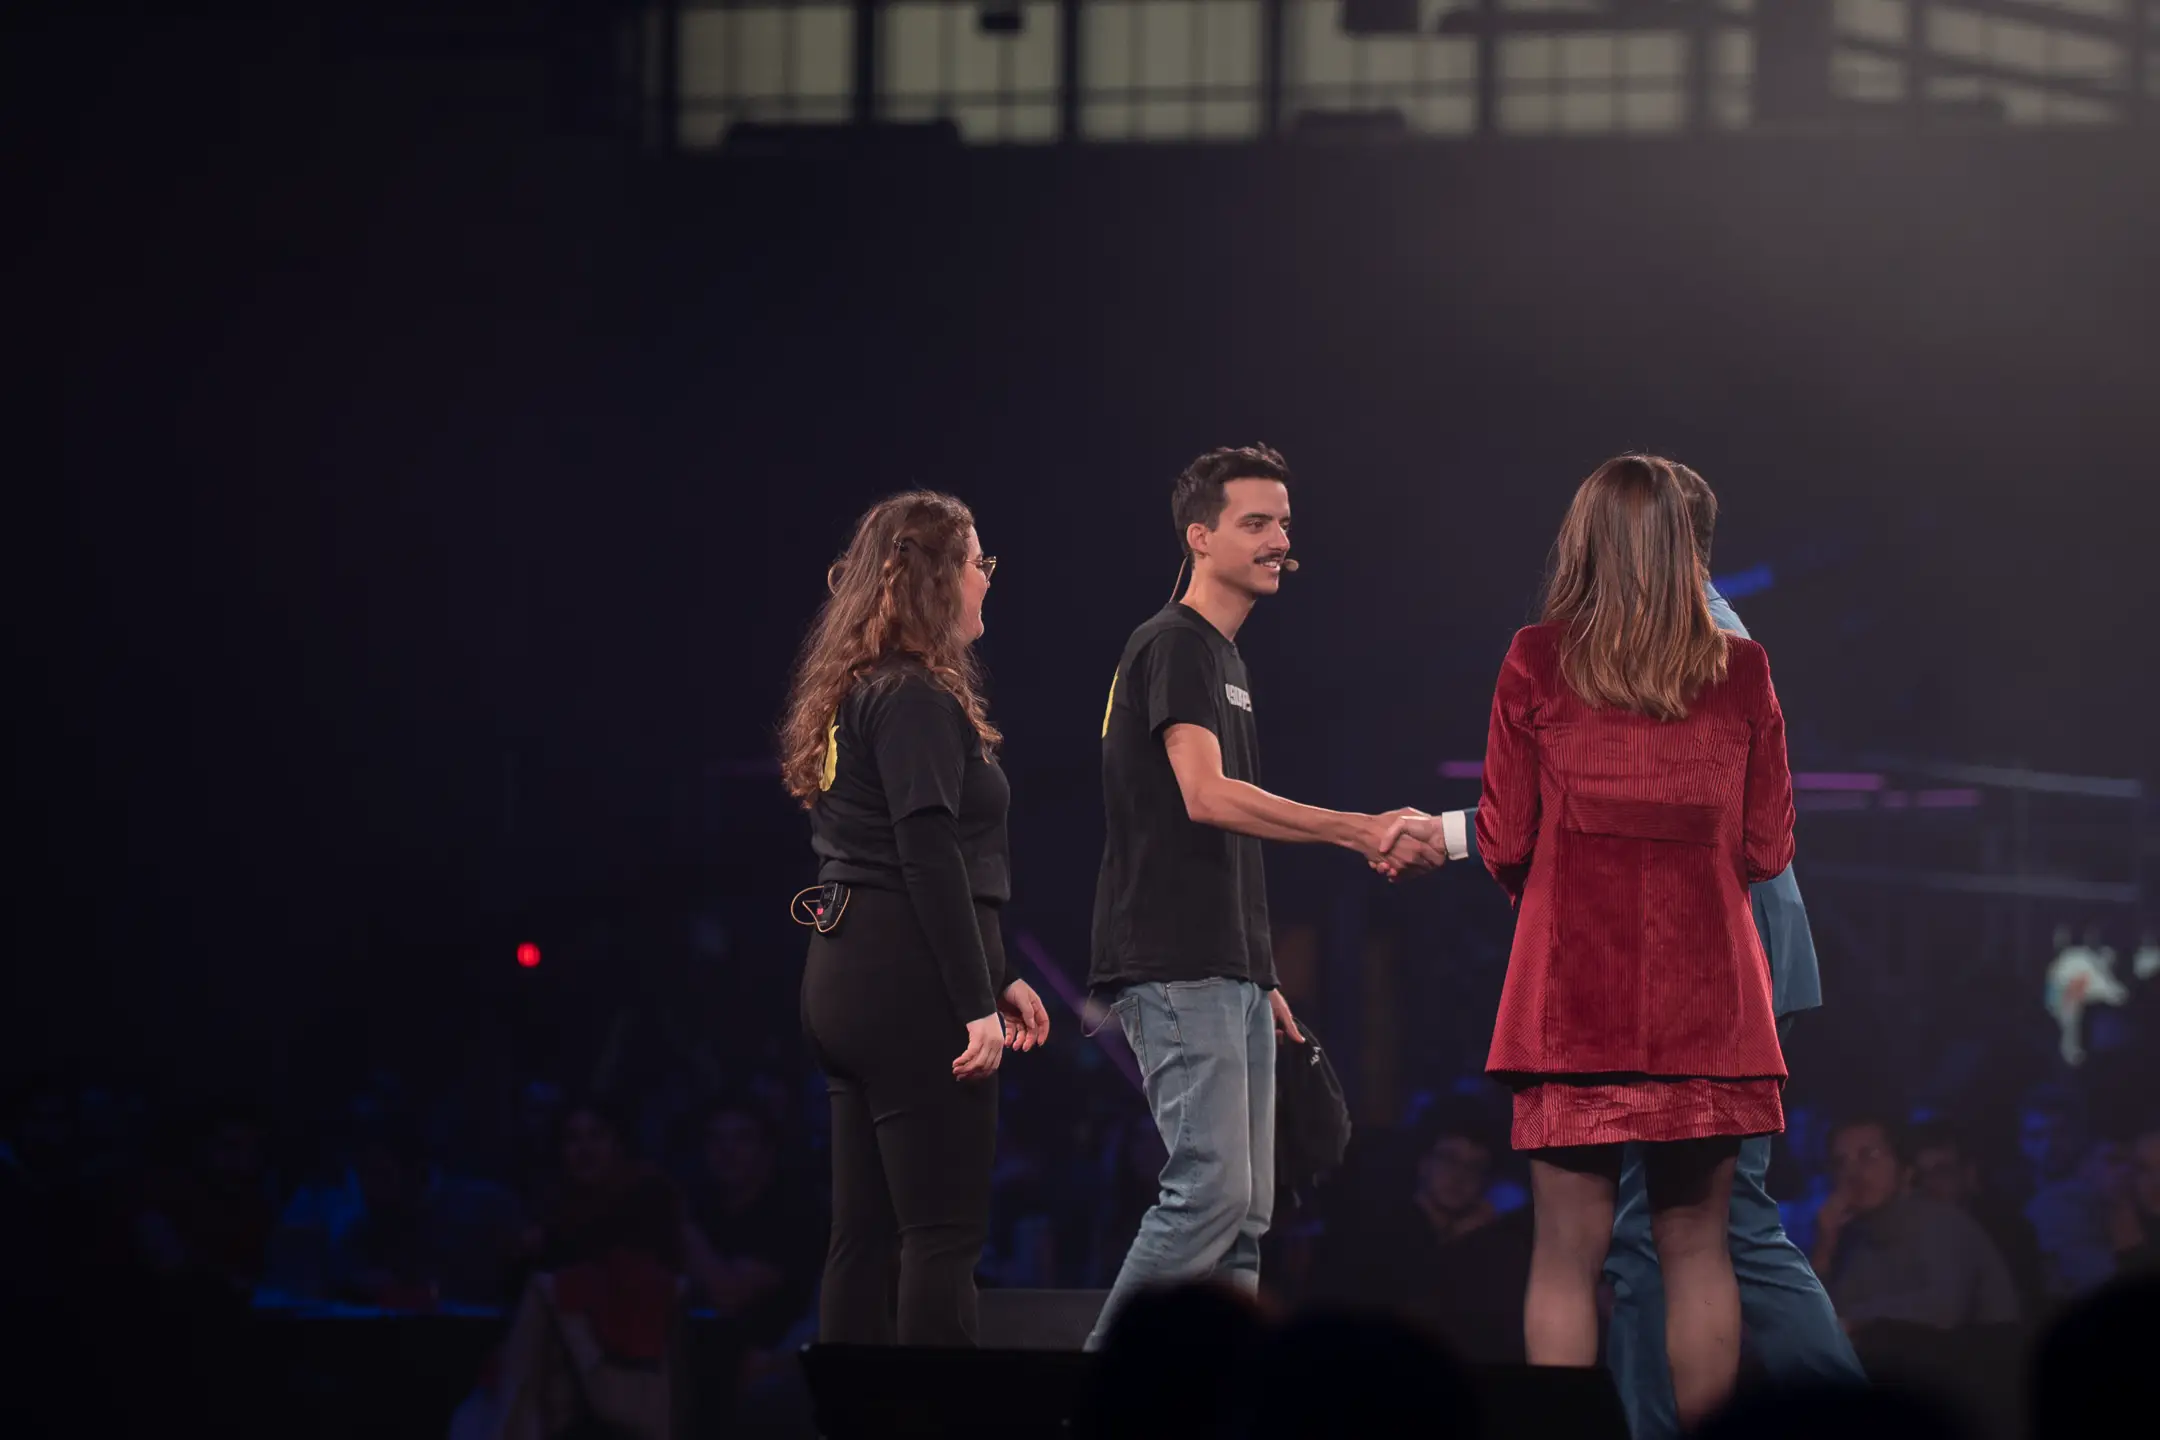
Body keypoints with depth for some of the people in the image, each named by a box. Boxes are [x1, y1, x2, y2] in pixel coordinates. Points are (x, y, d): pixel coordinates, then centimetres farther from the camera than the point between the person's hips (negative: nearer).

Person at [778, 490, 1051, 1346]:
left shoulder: (860, 697, 19)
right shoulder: (917, 699, -11)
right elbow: (929, 857, -19)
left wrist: (996, 979, 21)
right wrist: (977, 1003, -20)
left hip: (847, 979, 10)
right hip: (910, 985, -10)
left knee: (866, 1235, 9)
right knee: (944, 1233, -10)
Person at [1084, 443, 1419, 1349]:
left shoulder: (1224, 658, 22)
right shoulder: (1174, 645, -7)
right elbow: (1205, 796, -21)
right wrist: (1357, 831, -22)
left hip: (1225, 976, 10)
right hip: (1175, 971, -10)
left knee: (1244, 1215, 5)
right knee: (1212, 1189, -17)